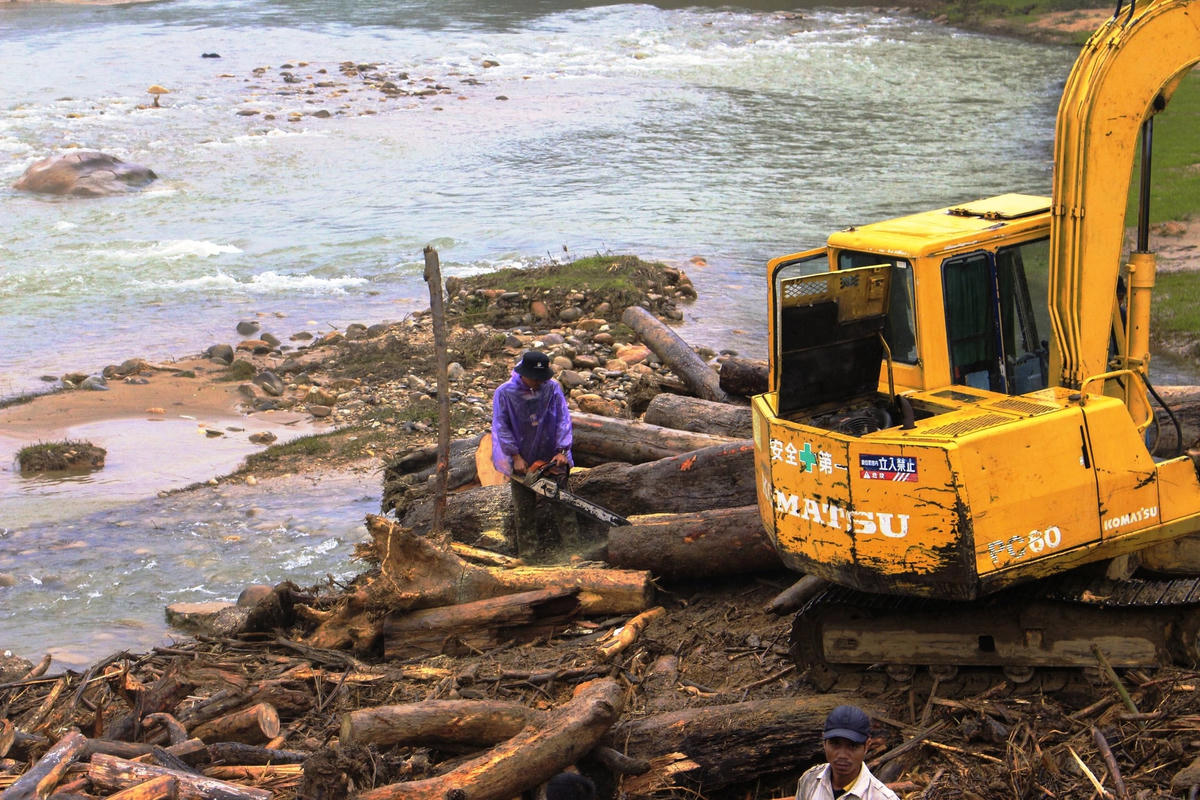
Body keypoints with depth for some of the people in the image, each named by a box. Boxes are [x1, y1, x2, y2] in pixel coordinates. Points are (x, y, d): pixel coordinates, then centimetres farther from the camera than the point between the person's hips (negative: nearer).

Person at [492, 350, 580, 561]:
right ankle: (530, 551, 11)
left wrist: (562, 451, -13)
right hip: (522, 462, -1)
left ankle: (572, 549, 5)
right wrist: (516, 457, -12)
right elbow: (502, 427, -7)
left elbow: (563, 420, -4)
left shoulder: (553, 389, -6)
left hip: (552, 458, 1)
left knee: (563, 504, 1)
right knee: (524, 510, 4)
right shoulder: (504, 393, -10)